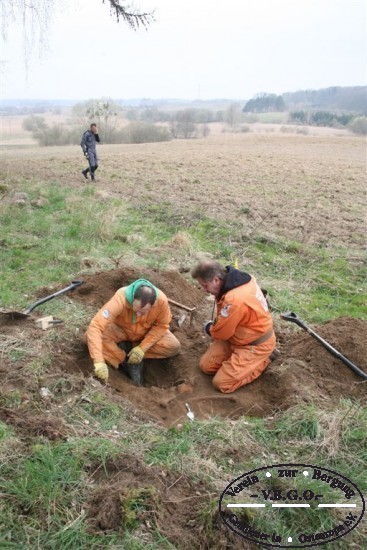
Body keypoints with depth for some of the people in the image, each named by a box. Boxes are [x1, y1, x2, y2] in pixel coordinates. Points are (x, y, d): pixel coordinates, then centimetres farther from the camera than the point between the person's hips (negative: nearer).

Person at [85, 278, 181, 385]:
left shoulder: (161, 300, -33)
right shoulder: (121, 298, -40)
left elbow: (161, 325, -16)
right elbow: (95, 326, -44)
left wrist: (142, 348, -27)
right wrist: (99, 362, -53)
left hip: (148, 333, 2)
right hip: (120, 330, -1)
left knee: (174, 346, -22)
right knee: (92, 337, -28)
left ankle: (126, 350, -8)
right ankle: (128, 364, -14)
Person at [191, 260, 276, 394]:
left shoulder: (234, 299, -37)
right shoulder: (237, 279, -8)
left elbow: (221, 332, -19)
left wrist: (209, 328, 1)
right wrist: (214, 326, 5)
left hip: (255, 345, -9)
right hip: (238, 335, 9)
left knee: (221, 383, -9)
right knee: (206, 365, 5)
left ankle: (260, 362, 6)